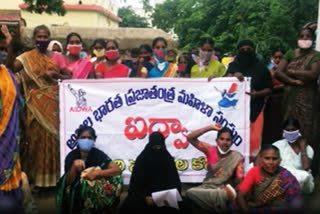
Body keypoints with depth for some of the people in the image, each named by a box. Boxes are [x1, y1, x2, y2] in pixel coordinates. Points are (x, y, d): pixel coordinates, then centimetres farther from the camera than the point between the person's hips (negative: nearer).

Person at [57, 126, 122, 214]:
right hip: (76, 192, 0)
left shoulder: (98, 154, -12)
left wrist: (97, 173, -29)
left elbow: (117, 170, -19)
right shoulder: (71, 156, -10)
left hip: (96, 191, 0)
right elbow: (68, 182, -14)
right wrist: (74, 167, -32)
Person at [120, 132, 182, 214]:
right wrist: (144, 197, -24)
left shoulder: (169, 159, 4)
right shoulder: (141, 159, -2)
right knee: (132, 204, -31)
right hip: (144, 194, -1)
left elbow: (175, 181, 3)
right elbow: (135, 183, -7)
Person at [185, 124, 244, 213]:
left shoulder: (236, 157, -4)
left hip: (223, 189, -3)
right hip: (207, 187, 3)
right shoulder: (211, 150, 2)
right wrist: (210, 127, -9)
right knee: (190, 192, -26)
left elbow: (240, 178, -12)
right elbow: (190, 138, -5)